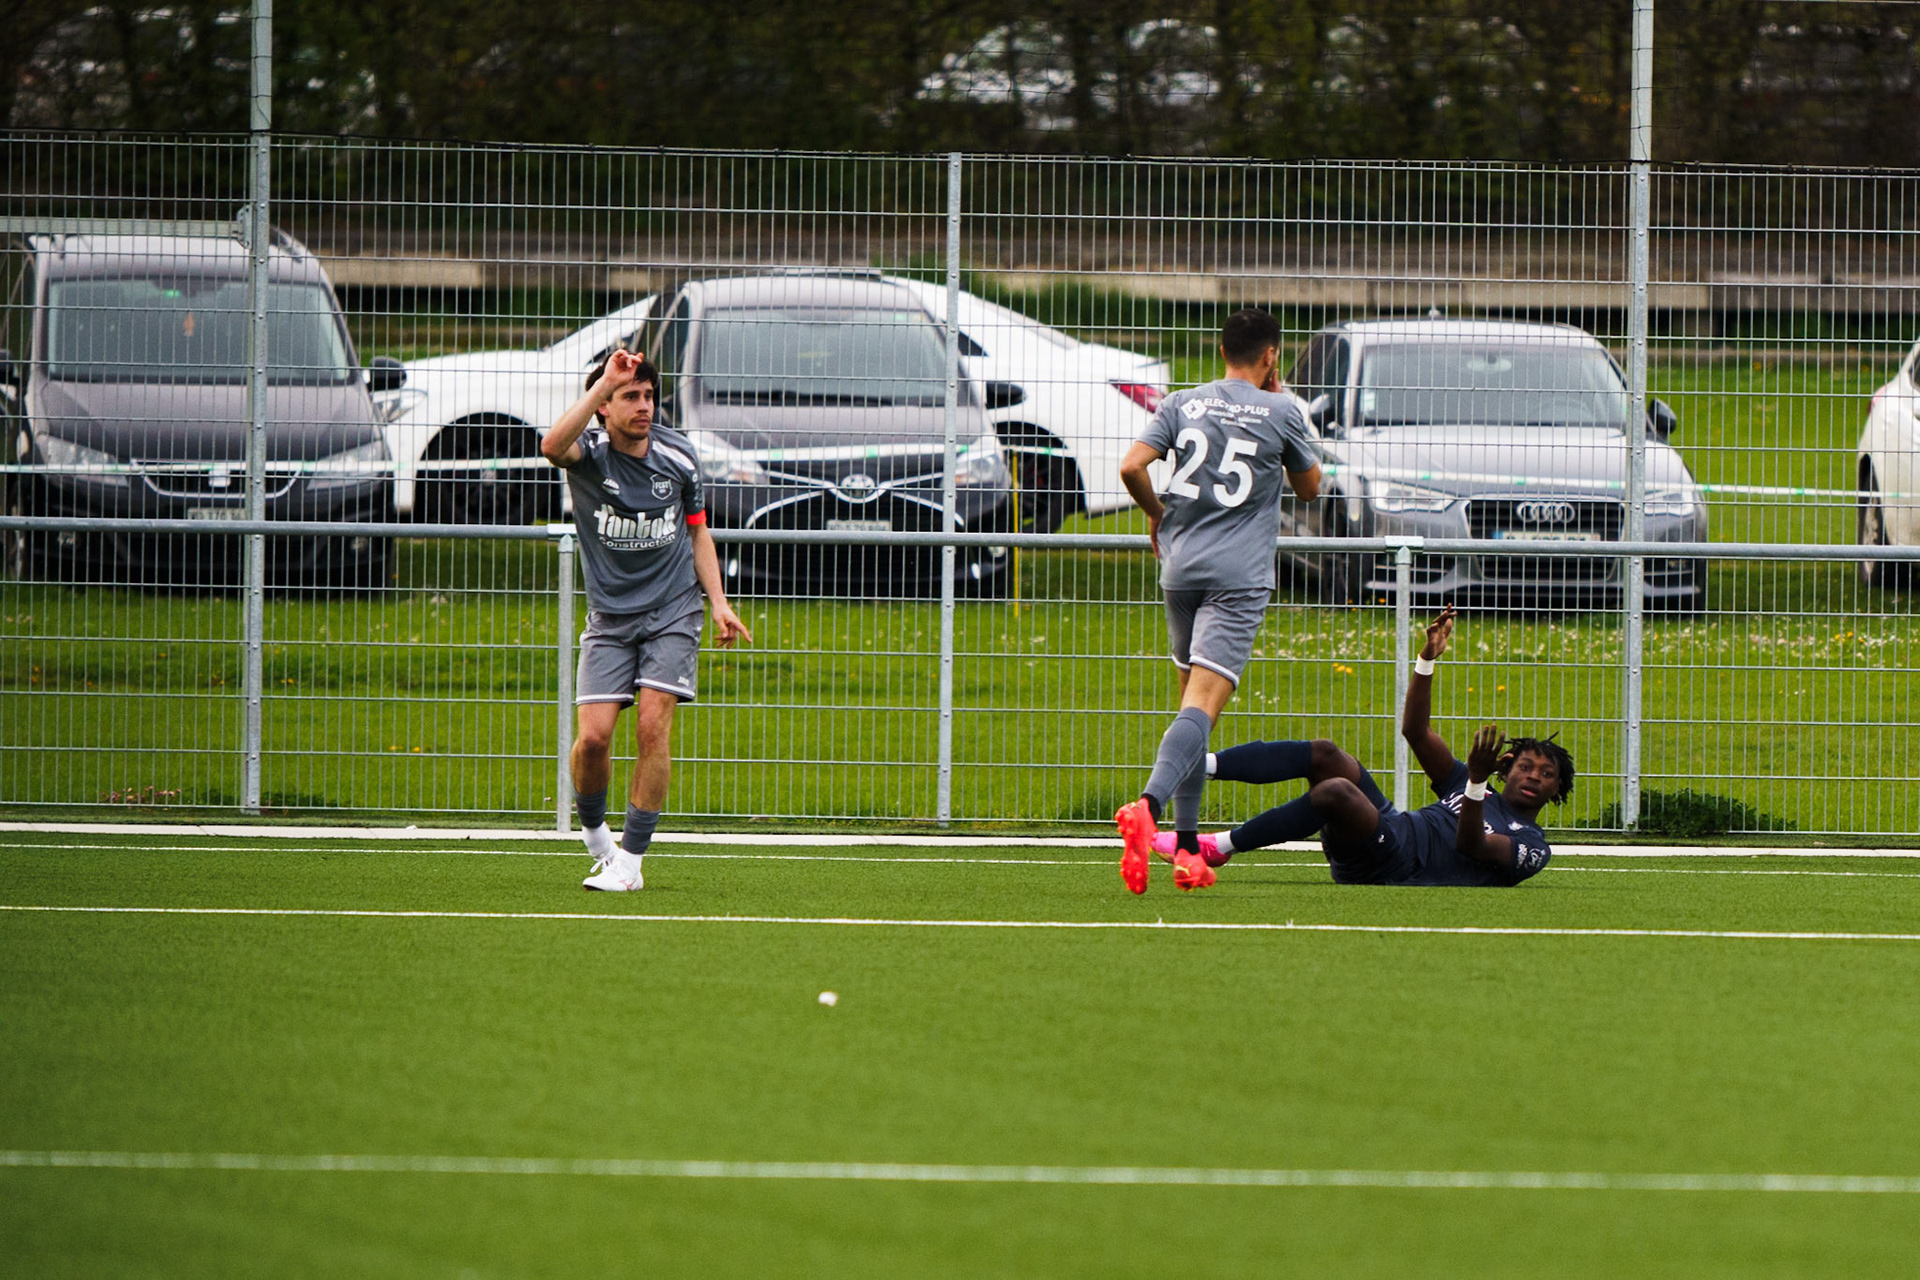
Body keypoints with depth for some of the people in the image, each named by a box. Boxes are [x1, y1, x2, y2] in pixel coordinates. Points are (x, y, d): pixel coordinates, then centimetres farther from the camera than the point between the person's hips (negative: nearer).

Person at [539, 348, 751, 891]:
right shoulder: (589, 451, -9)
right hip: (609, 618, -1)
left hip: (672, 614, 1)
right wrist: (605, 381, -37)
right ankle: (595, 834, 18)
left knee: (652, 728, -13)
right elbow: (552, 446, -35)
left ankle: (630, 860, -7)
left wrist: (718, 602, 4)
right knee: (593, 736, -11)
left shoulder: (678, 456, 1)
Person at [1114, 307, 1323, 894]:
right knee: (1203, 703, -15)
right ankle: (1149, 805, -40)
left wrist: (1156, 513, 16)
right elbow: (1309, 488, 16)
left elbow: (1132, 467, -3)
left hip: (1180, 567, 4)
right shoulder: (1280, 414, 2)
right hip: (1239, 576, -4)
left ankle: (1186, 847, 15)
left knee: (1193, 699, 17)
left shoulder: (1182, 405, 8)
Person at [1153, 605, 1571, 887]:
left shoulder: (1531, 847, 7)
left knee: (1337, 791, -33)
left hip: (1394, 867, -7)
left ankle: (1220, 846, -28)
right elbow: (1416, 732, 21)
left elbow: (1470, 845, -13)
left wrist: (1476, 784, -28)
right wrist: (1428, 659, 11)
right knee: (1324, 755, -15)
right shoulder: (1462, 785, 28)